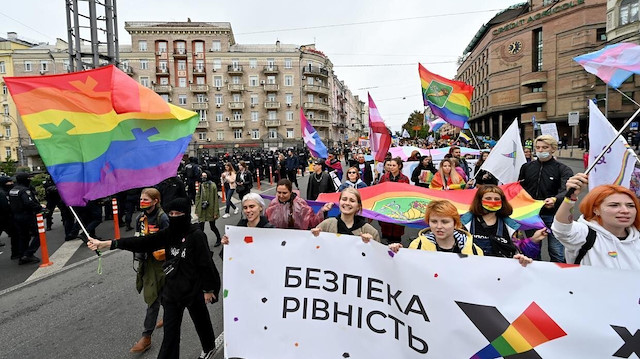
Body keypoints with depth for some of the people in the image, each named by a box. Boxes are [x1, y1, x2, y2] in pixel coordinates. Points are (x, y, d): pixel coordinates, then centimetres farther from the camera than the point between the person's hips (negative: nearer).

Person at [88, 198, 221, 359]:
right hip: (172, 289, 4)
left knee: (201, 320, 20)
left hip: (193, 290, -4)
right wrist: (107, 244, -14)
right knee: (170, 329, 11)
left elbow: (206, 263, -18)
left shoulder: (196, 235, -22)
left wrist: (208, 289, -13)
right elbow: (142, 242, -8)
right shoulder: (169, 233, -3)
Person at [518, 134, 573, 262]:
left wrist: (555, 199, -40)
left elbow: (566, 191, -19)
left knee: (557, 254, 2)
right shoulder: (526, 167, 9)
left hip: (553, 216, -3)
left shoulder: (563, 170, -3)